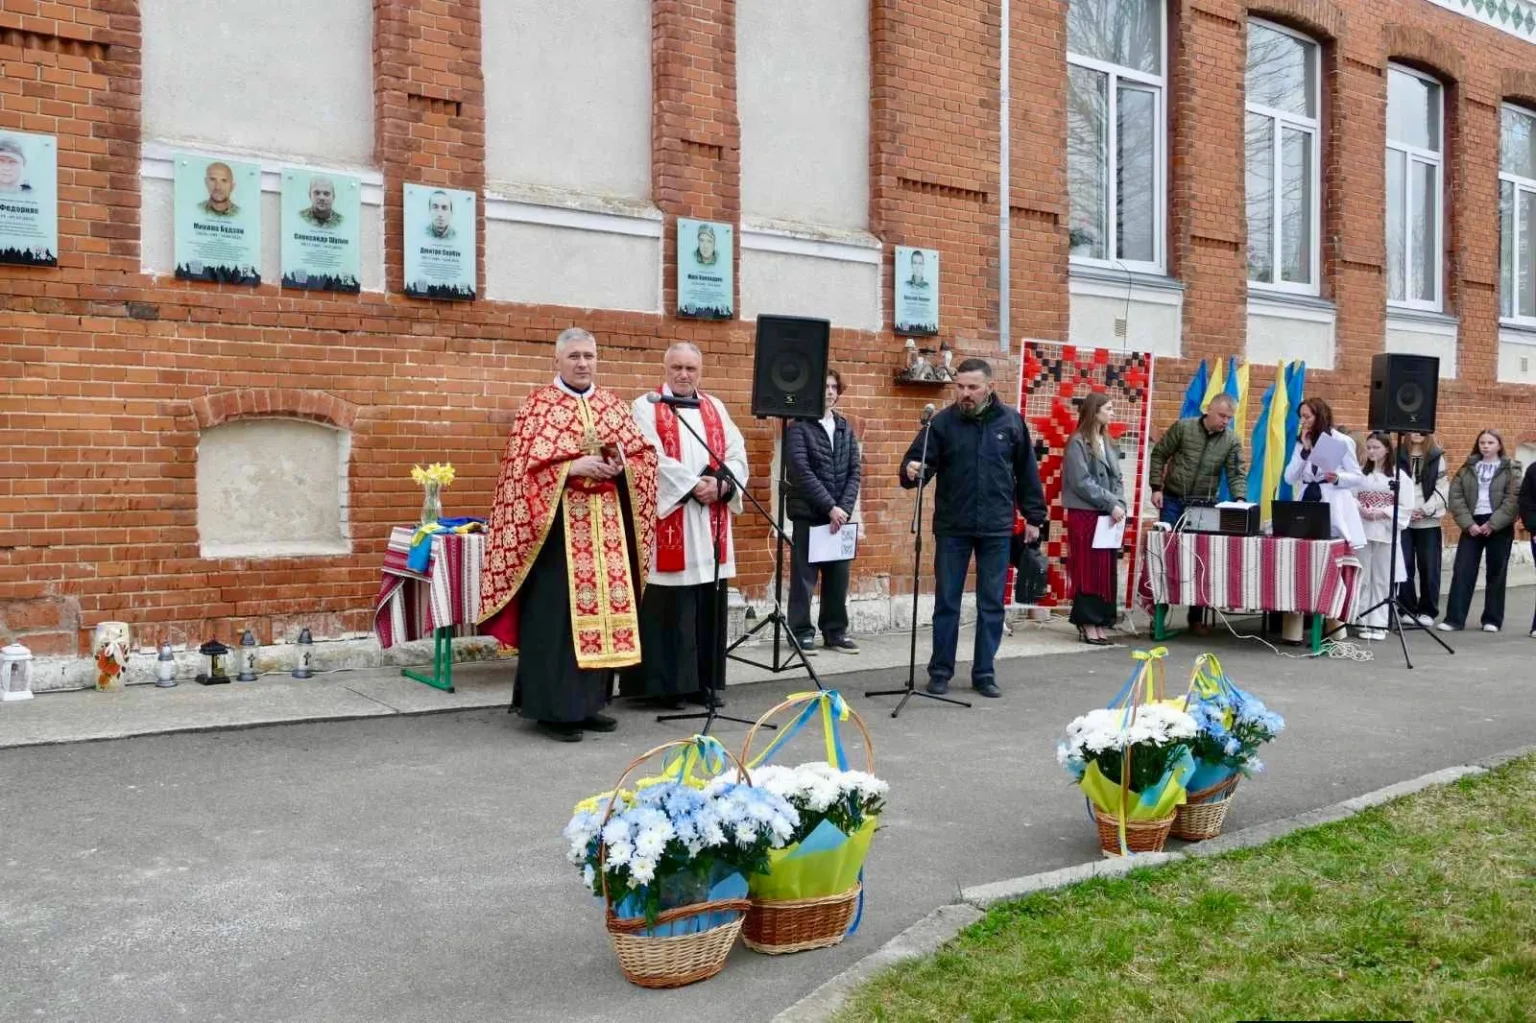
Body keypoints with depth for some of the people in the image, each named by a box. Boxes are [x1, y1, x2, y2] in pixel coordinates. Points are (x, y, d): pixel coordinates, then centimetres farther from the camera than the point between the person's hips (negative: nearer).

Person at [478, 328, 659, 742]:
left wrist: (621, 467, -8)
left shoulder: (614, 405, 13)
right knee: (557, 615, -4)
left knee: (604, 608, 7)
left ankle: (588, 703, 18)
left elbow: (646, 455, 12)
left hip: (606, 524, 5)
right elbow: (523, 465, -10)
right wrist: (573, 467, -19)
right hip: (558, 524, -5)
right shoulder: (537, 406, -2)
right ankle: (553, 708, 4)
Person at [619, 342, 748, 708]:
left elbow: (738, 454, 7)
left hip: (710, 524, 5)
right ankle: (667, 682, 2)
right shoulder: (646, 408, 1)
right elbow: (653, 458, -12)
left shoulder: (716, 408, 16)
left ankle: (706, 681, 13)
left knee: (709, 605, 6)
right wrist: (693, 485, -16)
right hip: (666, 519, -5)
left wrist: (721, 484, -11)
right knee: (667, 606, -4)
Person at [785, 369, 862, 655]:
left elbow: (855, 470, 6)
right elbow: (802, 472, -14)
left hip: (840, 514, 5)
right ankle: (802, 632, 9)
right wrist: (830, 507, -17)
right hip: (809, 514, -5)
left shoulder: (845, 428, 12)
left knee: (839, 577, 8)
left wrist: (844, 508, -7)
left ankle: (835, 631, 18)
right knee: (804, 576, 1)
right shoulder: (798, 427, -5)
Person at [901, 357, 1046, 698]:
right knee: (946, 602, 6)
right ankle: (940, 671, 17)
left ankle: (984, 673, 18)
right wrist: (911, 471, -31)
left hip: (996, 529, 1)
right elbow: (917, 459, -8)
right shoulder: (942, 421, -3)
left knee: (991, 605, 8)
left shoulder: (1011, 421, 2)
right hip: (952, 528, -1)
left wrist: (1034, 516, 8)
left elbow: (1026, 472, 8)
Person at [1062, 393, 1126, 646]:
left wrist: (1120, 504, -3)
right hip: (1085, 515, -7)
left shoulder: (1108, 443, 15)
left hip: (1107, 516, 7)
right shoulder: (1078, 443, -8)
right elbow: (1082, 482, -15)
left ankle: (1101, 623, 12)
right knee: (1088, 571, -4)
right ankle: (1088, 624, 2)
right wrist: (1111, 504, -16)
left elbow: (1117, 479, 14)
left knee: (1107, 571, 6)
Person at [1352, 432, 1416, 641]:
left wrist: (1383, 513, -14)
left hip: (1387, 532, -2)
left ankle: (1380, 624, 7)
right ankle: (1364, 622, 9)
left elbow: (1407, 506, -3)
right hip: (1362, 530, 2)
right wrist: (1360, 510, -14)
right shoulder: (1359, 473, 6)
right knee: (1362, 577, 3)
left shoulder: (1400, 475, 0)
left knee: (1383, 579, 2)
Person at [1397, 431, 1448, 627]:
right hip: (1403, 519, 0)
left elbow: (1441, 489, 0)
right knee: (1404, 566, 0)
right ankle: (1407, 609, 11)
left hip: (1428, 521, 0)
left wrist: (1425, 510, -11)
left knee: (1429, 567, 3)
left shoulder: (1437, 457, 5)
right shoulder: (1398, 455, 5)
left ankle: (1427, 610, 13)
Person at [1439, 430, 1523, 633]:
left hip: (1499, 527, -2)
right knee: (1462, 571, -3)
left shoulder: (1510, 469, 1)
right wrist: (1468, 523, -10)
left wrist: (1492, 524, -15)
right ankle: (1454, 619, -1)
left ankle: (1492, 619, 14)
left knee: (1496, 573, 5)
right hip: (1472, 525, 2)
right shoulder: (1468, 467, 8)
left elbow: (1513, 500, -8)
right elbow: (1456, 496, 1)